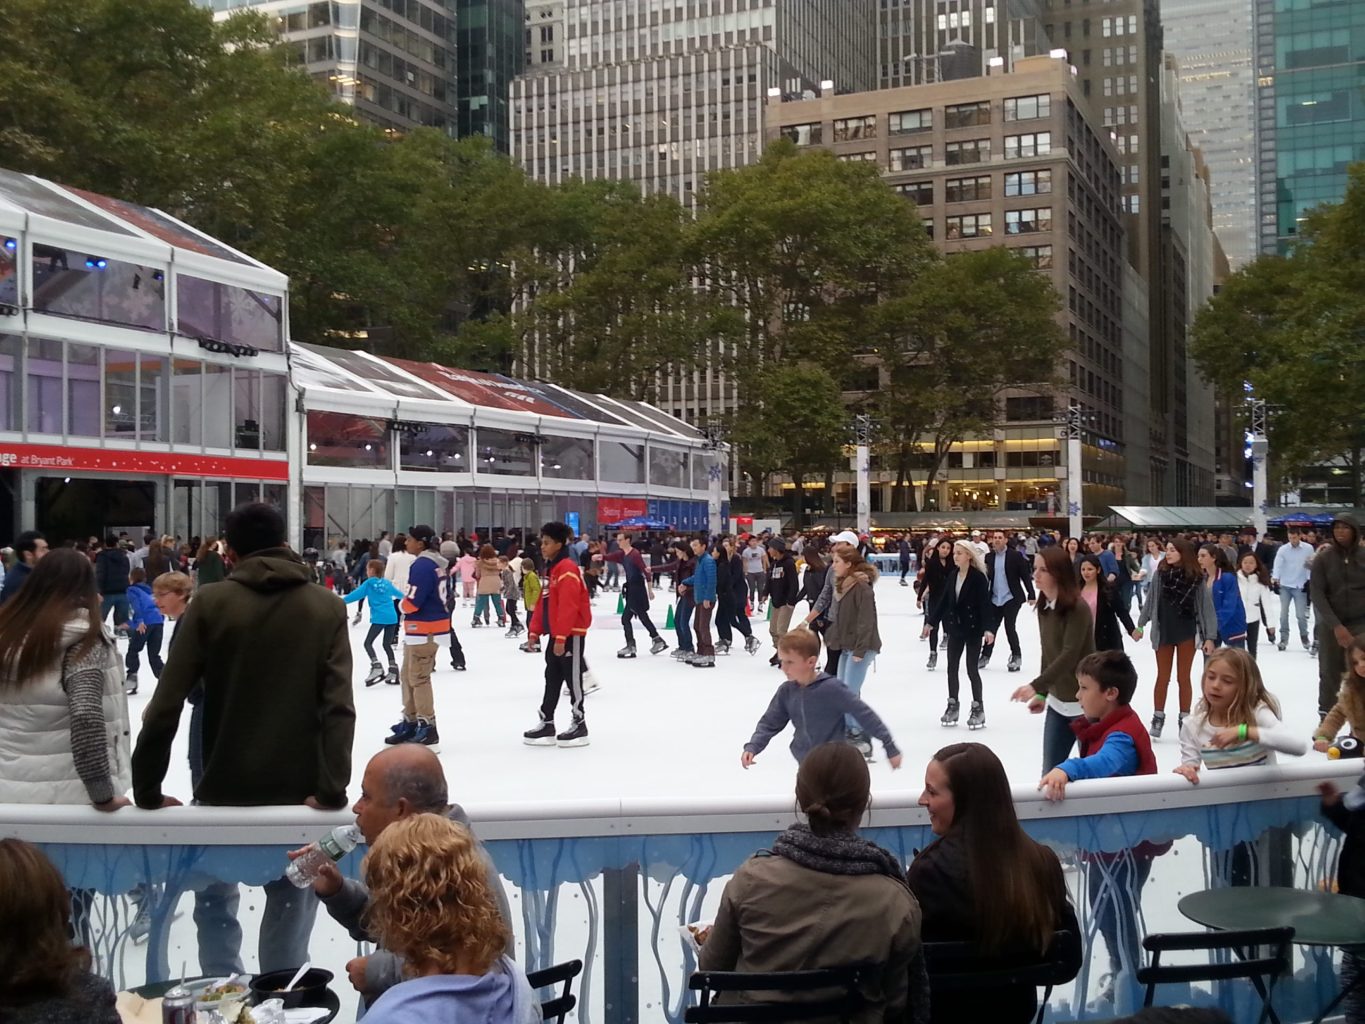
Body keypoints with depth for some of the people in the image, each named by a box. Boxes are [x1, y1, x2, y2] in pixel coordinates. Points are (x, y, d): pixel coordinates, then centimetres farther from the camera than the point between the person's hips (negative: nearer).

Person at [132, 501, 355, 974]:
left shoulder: (209, 603, -3)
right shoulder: (327, 608, -1)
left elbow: (166, 704, -9)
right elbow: (339, 707, -13)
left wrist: (147, 789, -2)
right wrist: (331, 790, -15)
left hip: (224, 790, 0)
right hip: (299, 793, 0)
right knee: (290, 907, 10)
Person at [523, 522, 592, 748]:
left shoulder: (567, 569, -18)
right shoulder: (552, 568, 14)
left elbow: (568, 606, -25)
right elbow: (543, 604, 17)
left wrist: (561, 636, -26)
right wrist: (535, 630, 14)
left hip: (571, 634, -10)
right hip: (556, 634, 10)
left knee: (573, 678, -1)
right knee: (552, 679, 11)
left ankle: (578, 725, 8)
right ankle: (546, 725, 17)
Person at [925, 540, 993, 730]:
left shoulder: (978, 577, -13)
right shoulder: (953, 577, 6)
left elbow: (985, 604, -18)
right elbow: (943, 601, 11)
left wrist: (987, 628, -26)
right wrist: (931, 621, 9)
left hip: (973, 629, -6)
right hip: (955, 628, 6)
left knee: (972, 669, 0)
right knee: (951, 667, 9)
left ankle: (978, 708, 13)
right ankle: (952, 706, 21)